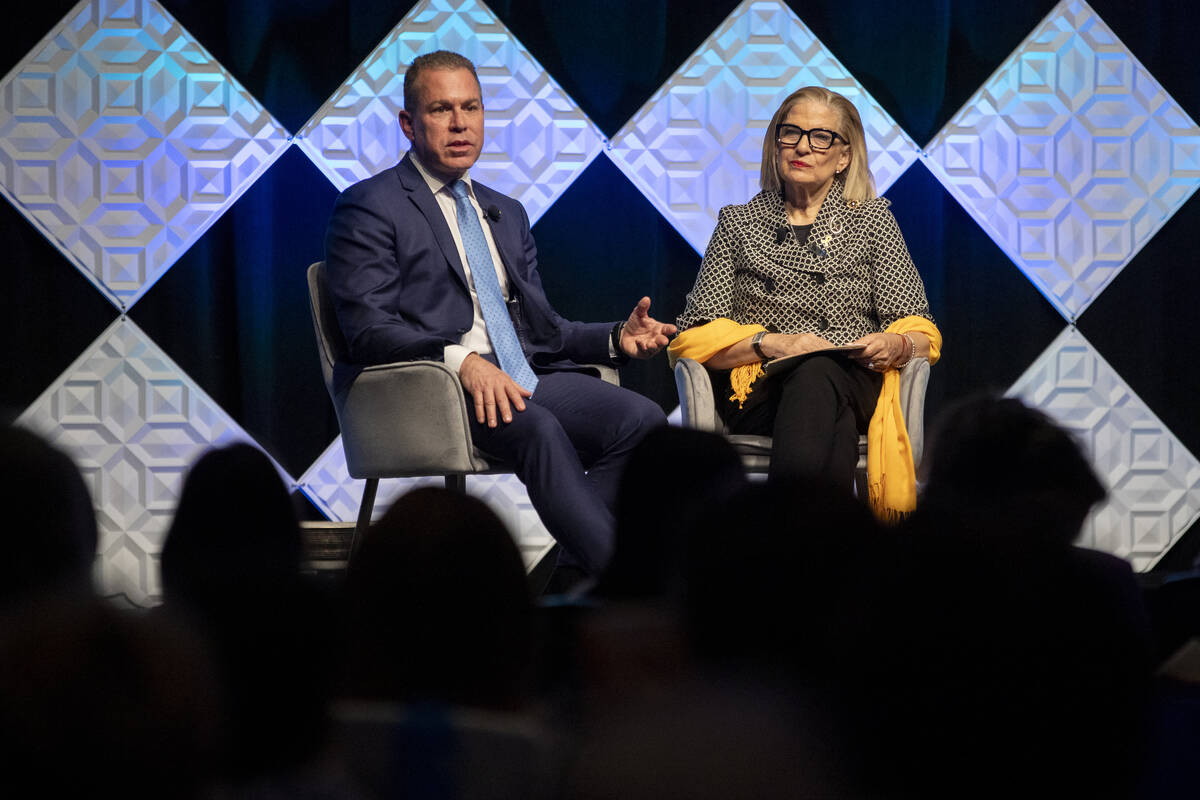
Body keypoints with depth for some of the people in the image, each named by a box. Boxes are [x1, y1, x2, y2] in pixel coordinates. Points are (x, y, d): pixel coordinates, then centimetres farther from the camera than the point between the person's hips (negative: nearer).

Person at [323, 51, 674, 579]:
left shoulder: (506, 214, 27)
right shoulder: (368, 208, 3)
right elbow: (368, 329, -8)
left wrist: (616, 338, 5)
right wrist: (462, 361, -24)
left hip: (527, 376, 7)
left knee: (643, 418, -21)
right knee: (538, 428, -36)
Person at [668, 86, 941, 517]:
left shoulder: (872, 218, 20)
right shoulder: (739, 223, 19)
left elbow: (920, 331, 13)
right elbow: (696, 337, 9)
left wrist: (897, 345, -13)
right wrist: (769, 344, -10)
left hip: (853, 381, 0)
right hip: (758, 391, 0)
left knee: (816, 376, -40)